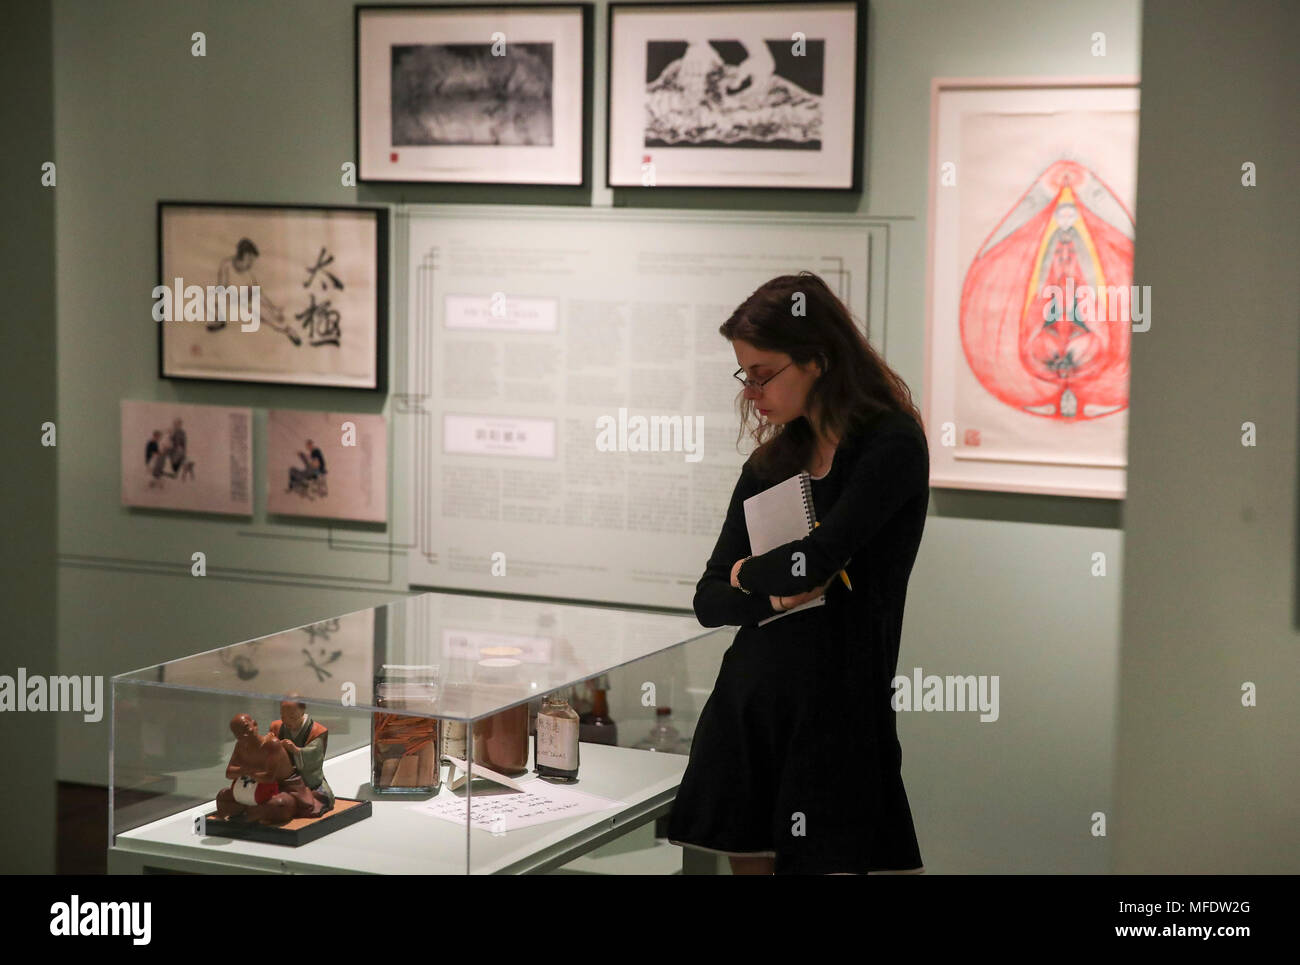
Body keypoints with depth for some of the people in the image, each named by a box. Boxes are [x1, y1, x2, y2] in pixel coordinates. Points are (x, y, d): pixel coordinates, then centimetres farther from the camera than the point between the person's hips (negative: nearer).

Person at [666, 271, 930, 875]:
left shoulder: (892, 445, -7)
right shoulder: (771, 461, 13)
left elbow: (816, 559, -20)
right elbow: (709, 600, 11)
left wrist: (747, 571, 1)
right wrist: (774, 594, -10)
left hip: (837, 708, -6)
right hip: (746, 702, 6)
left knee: (827, 863, -8)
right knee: (748, 862, 7)